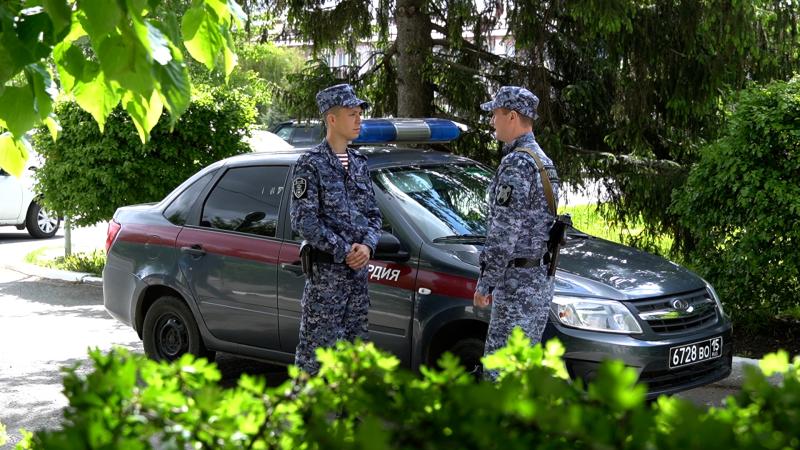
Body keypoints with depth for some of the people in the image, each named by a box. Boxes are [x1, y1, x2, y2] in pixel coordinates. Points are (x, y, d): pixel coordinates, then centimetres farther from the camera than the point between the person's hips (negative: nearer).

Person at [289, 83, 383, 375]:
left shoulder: (359, 164, 14)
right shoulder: (311, 164, -7)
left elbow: (373, 214, 16)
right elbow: (304, 221, -14)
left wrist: (367, 246, -4)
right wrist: (344, 251, -14)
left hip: (358, 270, 7)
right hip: (325, 272, -7)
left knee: (355, 343, 12)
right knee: (316, 346, -5)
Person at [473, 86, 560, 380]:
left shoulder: (517, 163, -17)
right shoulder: (541, 160, 16)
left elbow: (503, 234, -21)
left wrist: (484, 283, -15)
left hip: (518, 283, -10)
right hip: (538, 278, 10)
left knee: (502, 371, -6)